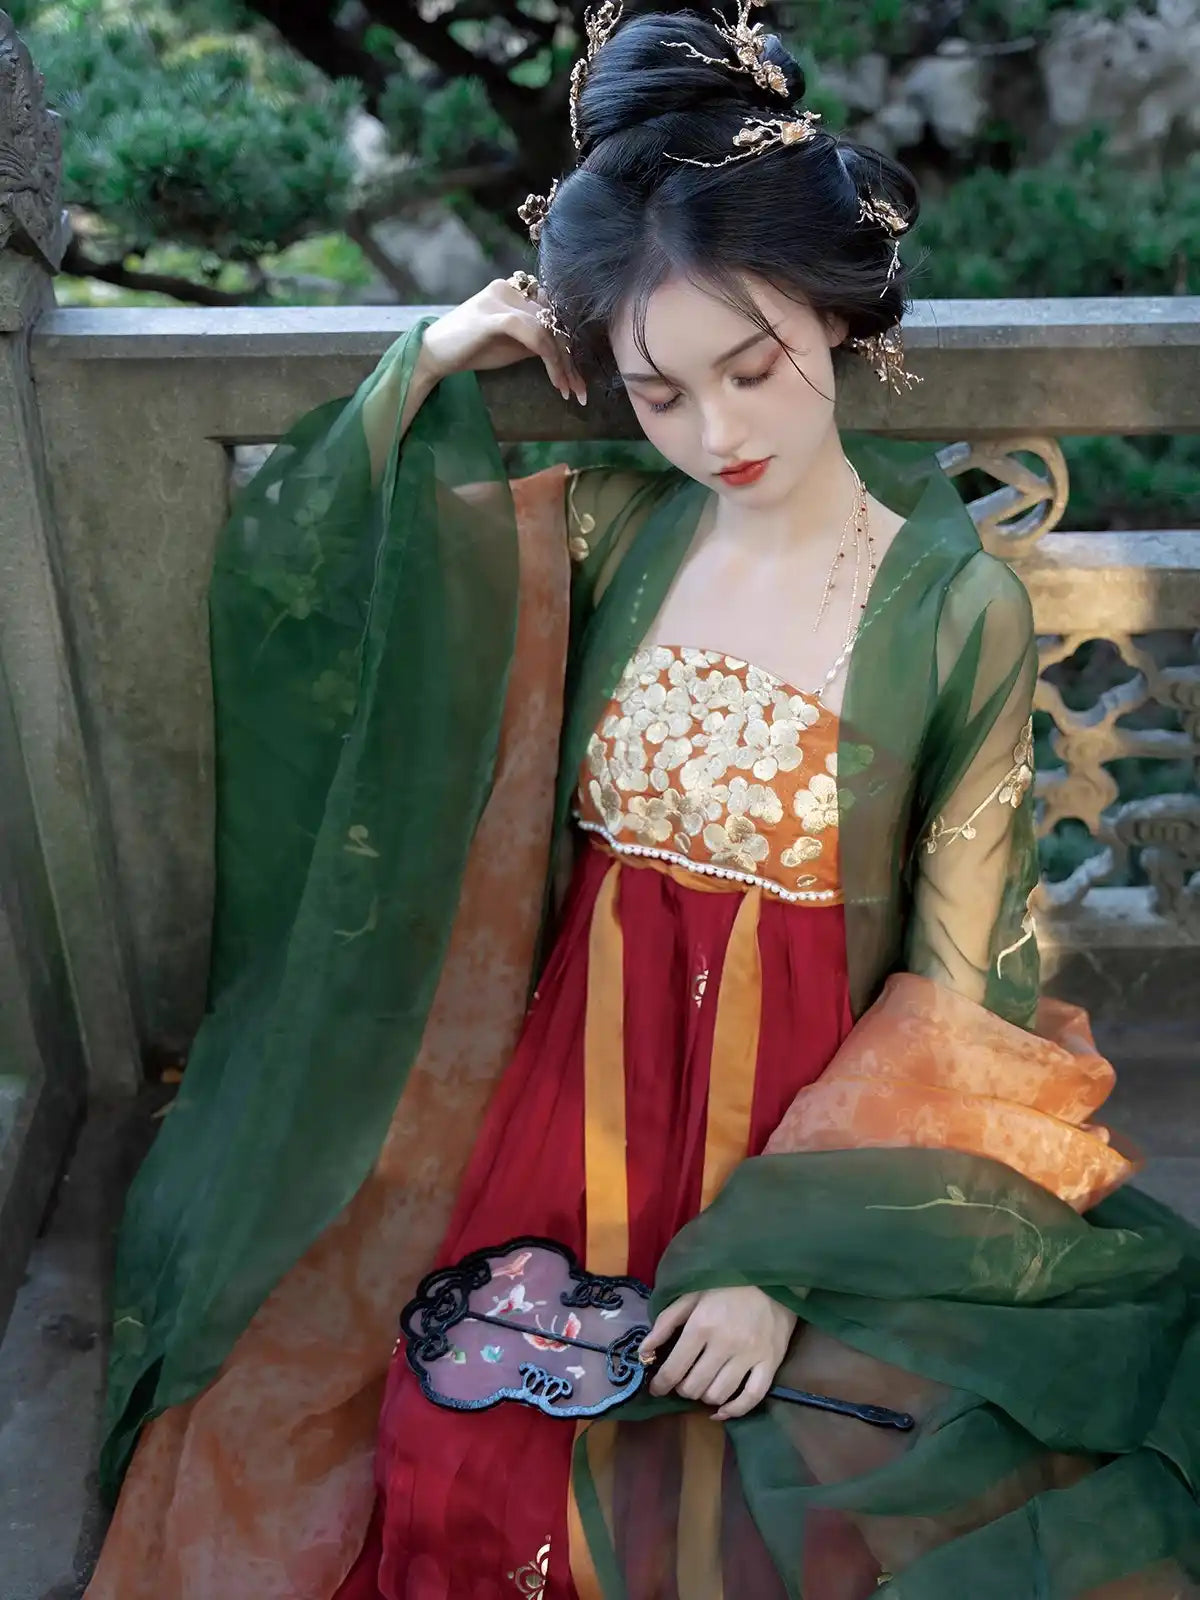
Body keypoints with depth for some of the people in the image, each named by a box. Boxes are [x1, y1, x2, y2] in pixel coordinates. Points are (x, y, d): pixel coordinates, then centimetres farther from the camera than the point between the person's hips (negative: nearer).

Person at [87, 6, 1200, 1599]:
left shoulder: (957, 605, -12)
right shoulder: (608, 535, -3)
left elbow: (950, 996, -10)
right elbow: (296, 561, 5)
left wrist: (783, 1261, -14)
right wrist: (429, 366, -8)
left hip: (814, 1134, -2)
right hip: (579, 1078, 2)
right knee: (450, 1467, -9)